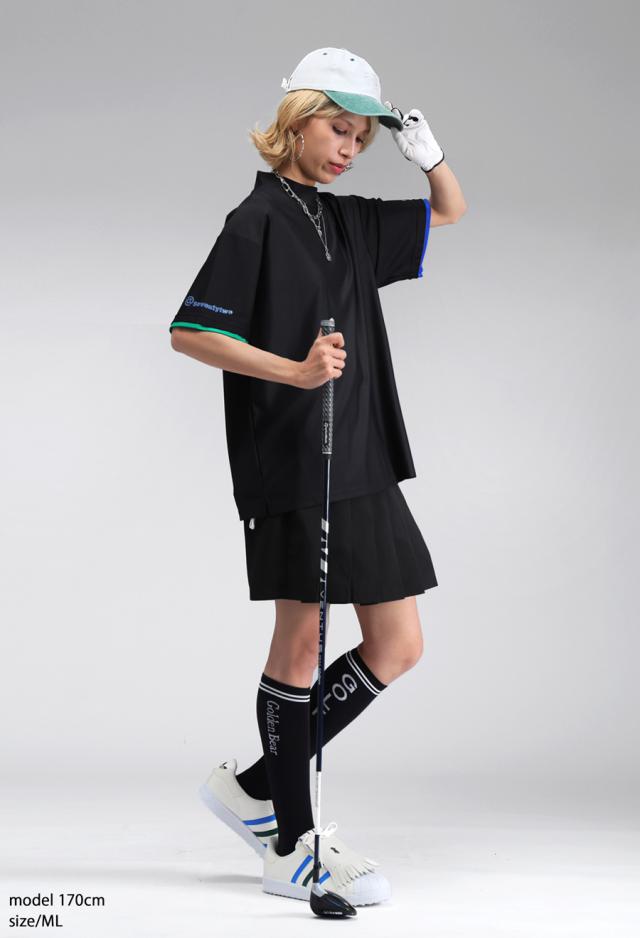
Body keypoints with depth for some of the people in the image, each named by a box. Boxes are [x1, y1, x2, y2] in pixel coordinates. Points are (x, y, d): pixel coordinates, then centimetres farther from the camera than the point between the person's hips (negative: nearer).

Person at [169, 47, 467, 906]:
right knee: (301, 640, -1)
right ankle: (291, 849, 10)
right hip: (288, 466, -8)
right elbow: (189, 332, -11)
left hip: (362, 464, 8)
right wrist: (295, 371, -21)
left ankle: (257, 788, 17)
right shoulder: (258, 219, -6)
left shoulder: (351, 222, 14)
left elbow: (452, 214, 27)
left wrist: (427, 155, 7)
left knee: (398, 648, 6)